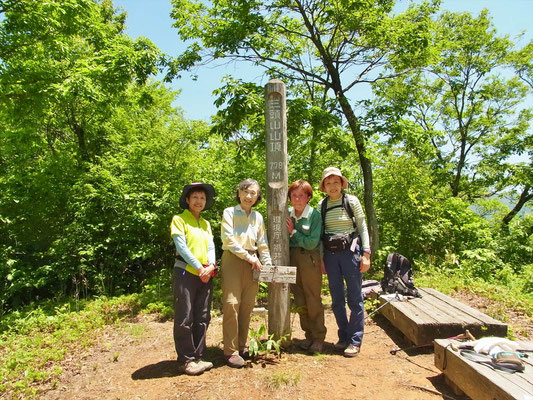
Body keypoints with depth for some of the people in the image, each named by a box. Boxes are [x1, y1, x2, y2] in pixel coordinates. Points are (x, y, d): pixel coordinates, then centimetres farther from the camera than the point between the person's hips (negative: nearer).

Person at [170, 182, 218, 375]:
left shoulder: (206, 224, 17)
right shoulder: (179, 219, -2)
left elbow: (211, 247, 10)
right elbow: (181, 247, -10)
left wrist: (211, 266, -8)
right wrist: (199, 267, -13)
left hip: (205, 276, 6)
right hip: (185, 273, -6)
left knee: (202, 319, 10)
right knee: (184, 319, 0)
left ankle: (197, 357, 22)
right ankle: (186, 360, 12)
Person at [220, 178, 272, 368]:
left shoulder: (258, 217, 14)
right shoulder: (229, 212, 1)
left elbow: (263, 245, 15)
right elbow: (228, 239, -9)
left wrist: (268, 265, 4)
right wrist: (249, 257, -9)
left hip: (252, 263, 4)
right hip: (232, 260, -4)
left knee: (247, 304, 4)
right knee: (231, 303, -10)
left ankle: (241, 346, 17)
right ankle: (231, 351, -1)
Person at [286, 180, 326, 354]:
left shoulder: (315, 215, -11)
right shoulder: (287, 214, 3)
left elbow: (312, 243, -15)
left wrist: (293, 232, -13)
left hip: (309, 258, -5)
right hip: (292, 257, 5)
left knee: (313, 299, 1)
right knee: (299, 300, 11)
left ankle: (319, 337, 17)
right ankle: (309, 334, 26)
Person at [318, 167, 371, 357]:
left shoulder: (352, 201, -2)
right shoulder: (321, 205, 6)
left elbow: (363, 227, -1)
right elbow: (320, 233, 11)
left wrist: (366, 254, -8)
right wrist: (321, 258, 8)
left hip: (350, 251, -3)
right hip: (330, 254, 4)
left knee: (354, 298, 1)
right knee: (337, 299, 11)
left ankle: (355, 341, 13)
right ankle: (343, 337, 26)